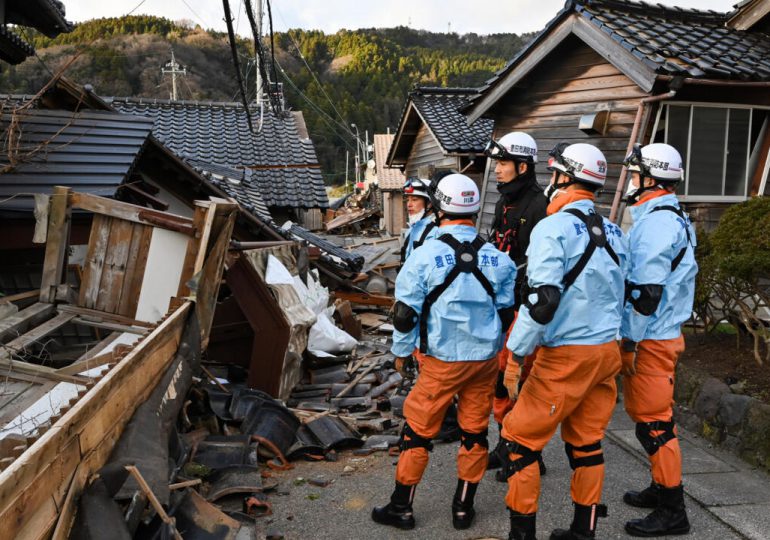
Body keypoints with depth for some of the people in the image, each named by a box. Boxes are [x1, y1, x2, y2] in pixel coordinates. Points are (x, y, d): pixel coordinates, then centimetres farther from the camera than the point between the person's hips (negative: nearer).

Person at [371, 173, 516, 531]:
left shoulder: (424, 256, -12)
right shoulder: (498, 259, -1)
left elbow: (405, 314, -9)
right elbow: (506, 313, 7)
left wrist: (401, 352, 7)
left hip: (441, 361, -3)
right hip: (485, 360, 4)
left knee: (417, 431, 8)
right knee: (475, 432, 14)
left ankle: (400, 508, 19)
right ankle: (464, 508, 25)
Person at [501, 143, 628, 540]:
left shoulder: (553, 228, -14)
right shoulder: (613, 232, 11)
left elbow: (541, 300, -22)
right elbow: (620, 295, 17)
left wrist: (515, 356, -17)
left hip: (566, 356, -8)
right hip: (607, 351, 8)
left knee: (520, 438, 4)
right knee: (587, 442, 16)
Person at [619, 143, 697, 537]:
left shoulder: (657, 221, -17)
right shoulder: (668, 218, 16)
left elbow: (648, 288, -23)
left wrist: (632, 339, -18)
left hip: (649, 340, -10)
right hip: (658, 336, 10)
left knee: (653, 420, -4)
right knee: (650, 415, 19)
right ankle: (662, 488, 32)